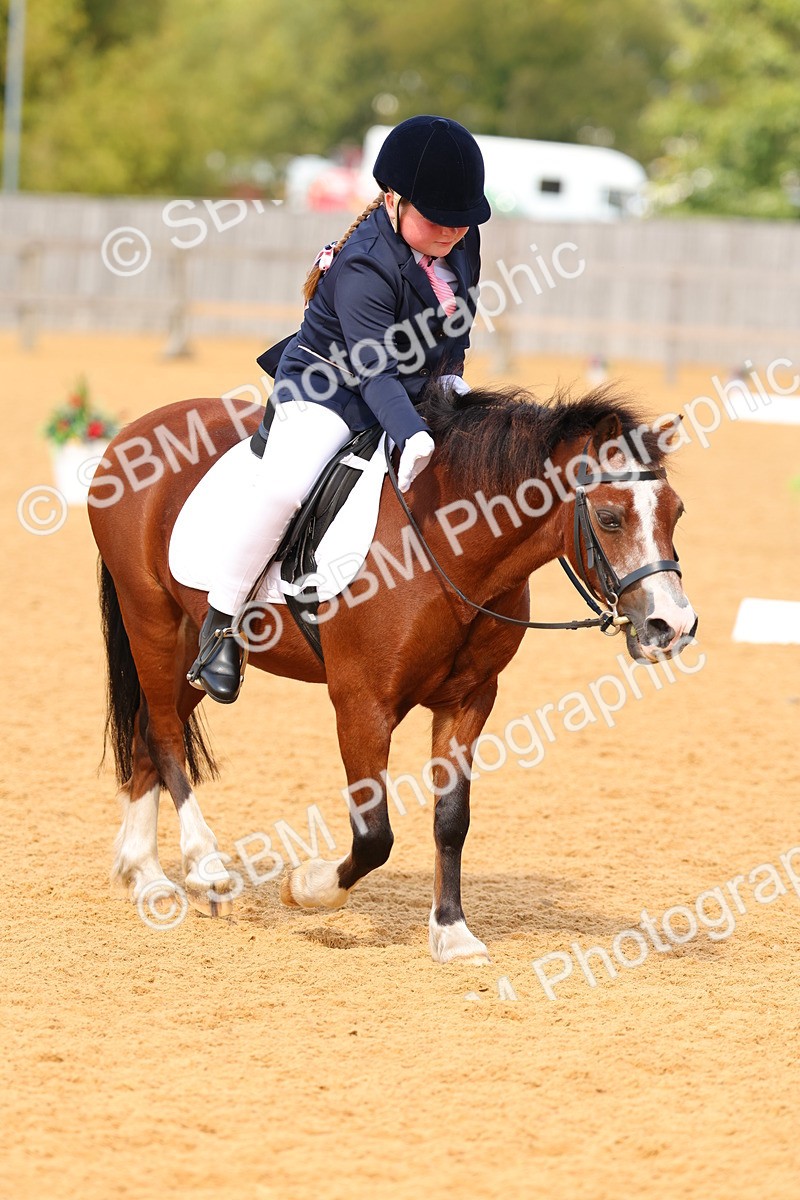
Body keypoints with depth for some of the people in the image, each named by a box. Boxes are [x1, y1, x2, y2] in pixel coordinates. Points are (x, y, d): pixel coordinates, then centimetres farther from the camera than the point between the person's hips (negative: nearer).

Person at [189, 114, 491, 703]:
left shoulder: (463, 242, -3)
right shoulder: (366, 267, -27)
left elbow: (458, 322, 17)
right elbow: (374, 370, -33)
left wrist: (452, 375, 2)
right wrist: (413, 437, -46)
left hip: (419, 389, 8)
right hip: (327, 386, -8)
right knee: (284, 486, -30)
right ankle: (222, 620, -14)